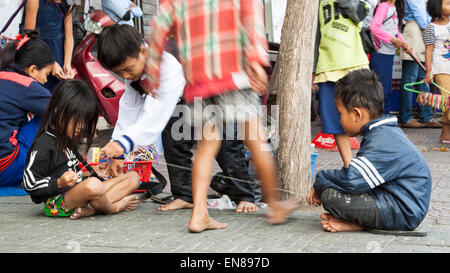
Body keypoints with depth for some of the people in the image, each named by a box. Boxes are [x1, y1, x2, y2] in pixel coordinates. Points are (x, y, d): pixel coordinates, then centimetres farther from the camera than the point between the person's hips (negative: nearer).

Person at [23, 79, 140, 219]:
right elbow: (30, 184, -13)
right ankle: (112, 208, -8)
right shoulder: (43, 145, -10)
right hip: (58, 201, -10)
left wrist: (93, 174, 15)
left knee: (133, 177, 2)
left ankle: (90, 209, -20)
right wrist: (59, 183, -24)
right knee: (93, 185, -43)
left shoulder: (68, 141, 20)